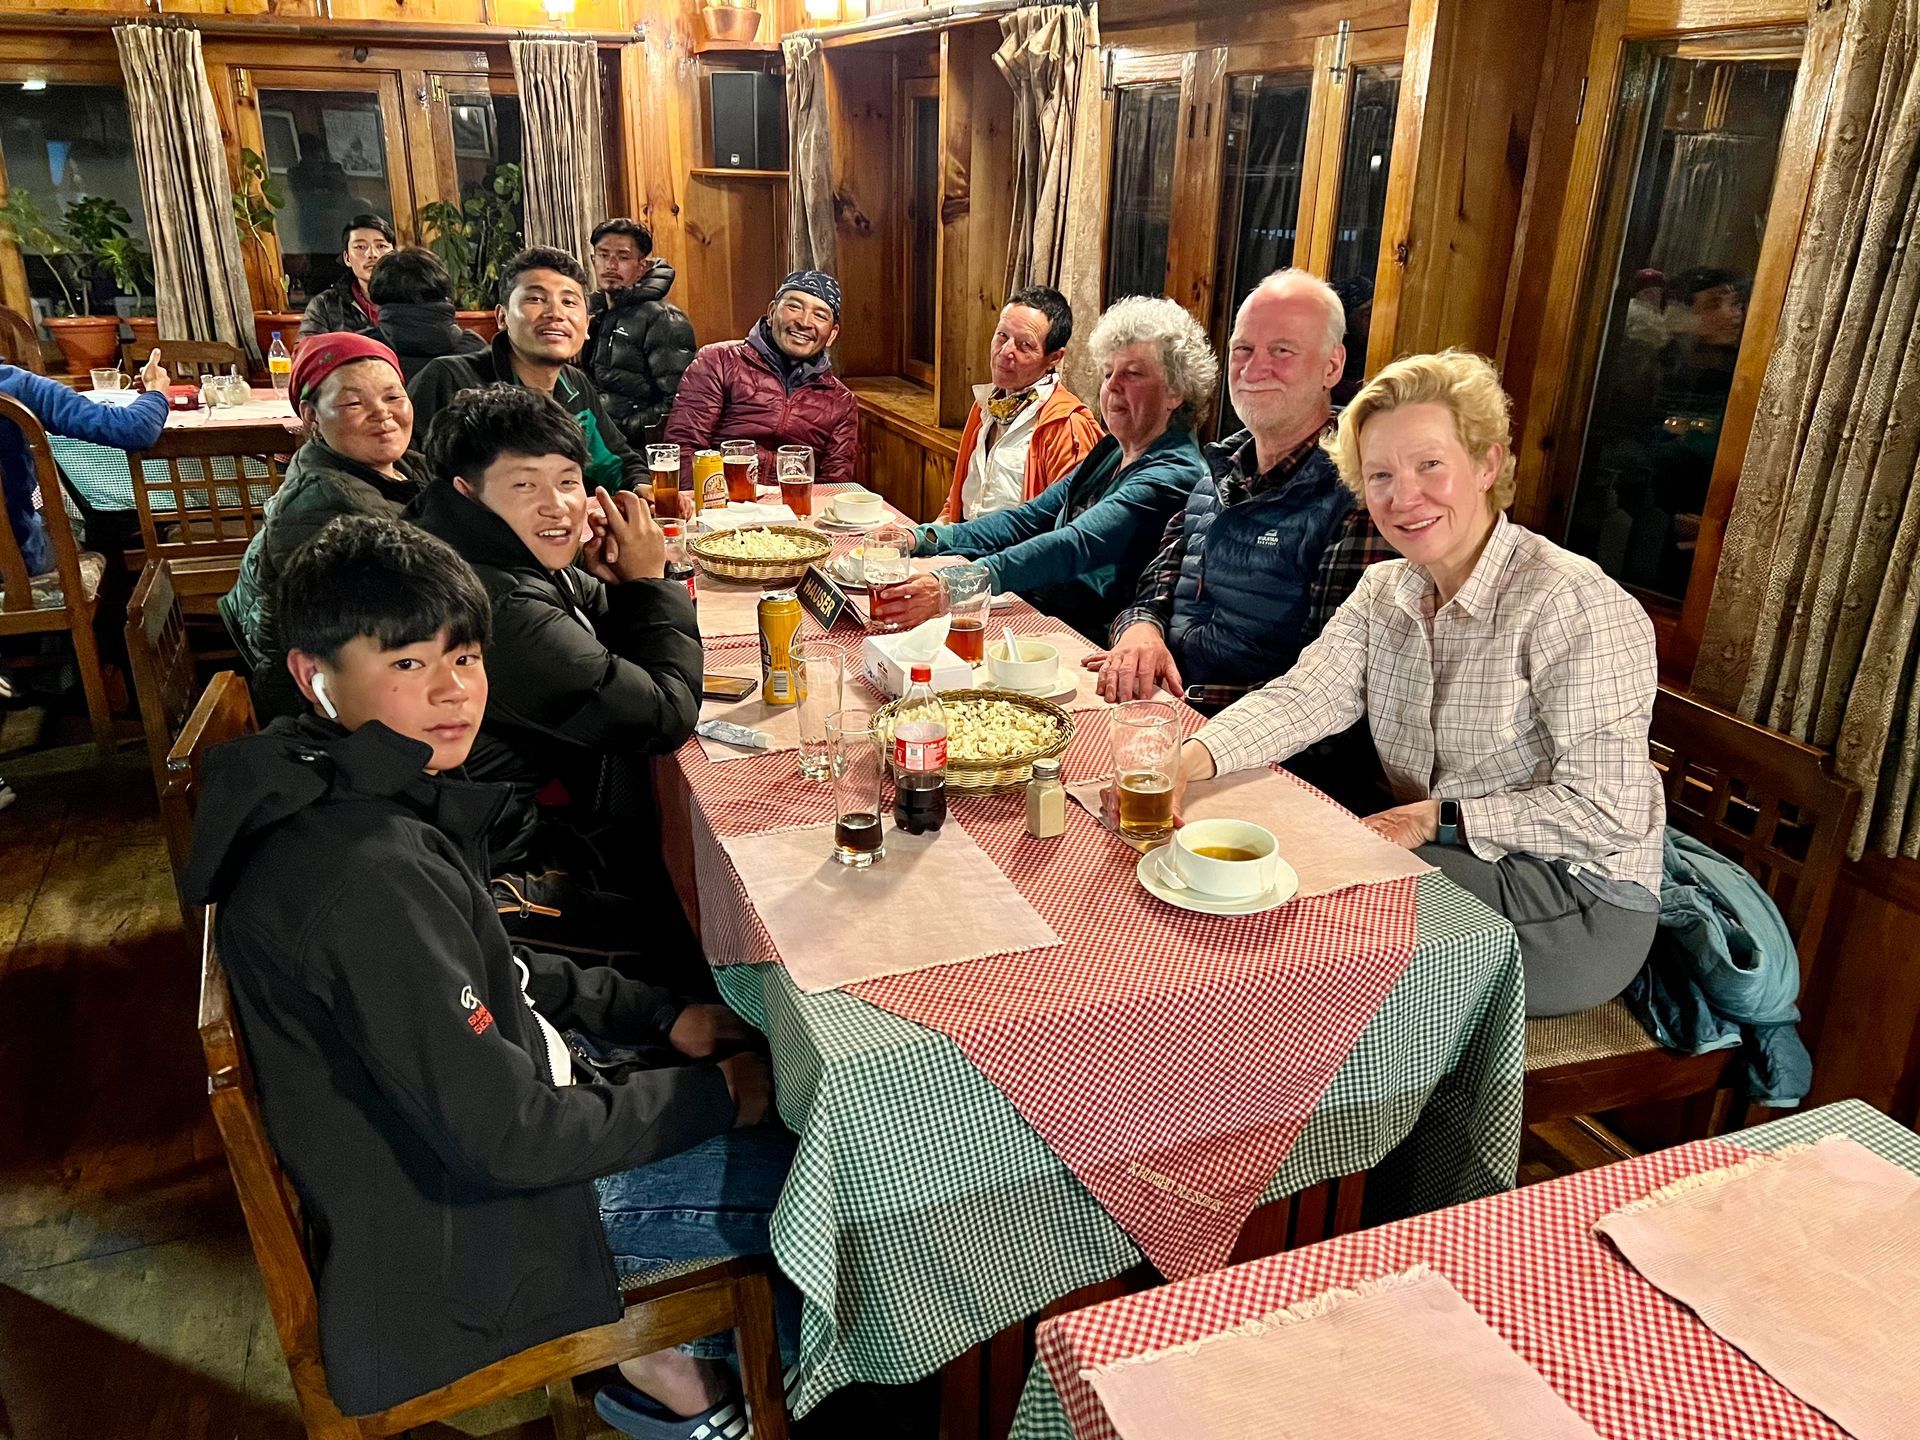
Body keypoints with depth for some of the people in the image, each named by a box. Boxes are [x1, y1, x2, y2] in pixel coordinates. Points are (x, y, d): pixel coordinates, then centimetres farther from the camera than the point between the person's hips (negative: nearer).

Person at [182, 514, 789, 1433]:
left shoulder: (350, 798, -2)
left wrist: (660, 1017, 3)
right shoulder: (368, 874, -33)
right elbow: (510, 1139, -29)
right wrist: (717, 1094, -16)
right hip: (462, 1218, -9)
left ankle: (663, 1343, 25)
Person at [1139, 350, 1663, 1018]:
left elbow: (1605, 812, -21)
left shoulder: (1576, 606, -19)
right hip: (1443, 858, 6)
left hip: (1575, 902, -6)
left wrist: (1438, 816, -18)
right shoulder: (1384, 593, 5)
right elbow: (1299, 698, -9)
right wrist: (1188, 760, -27)